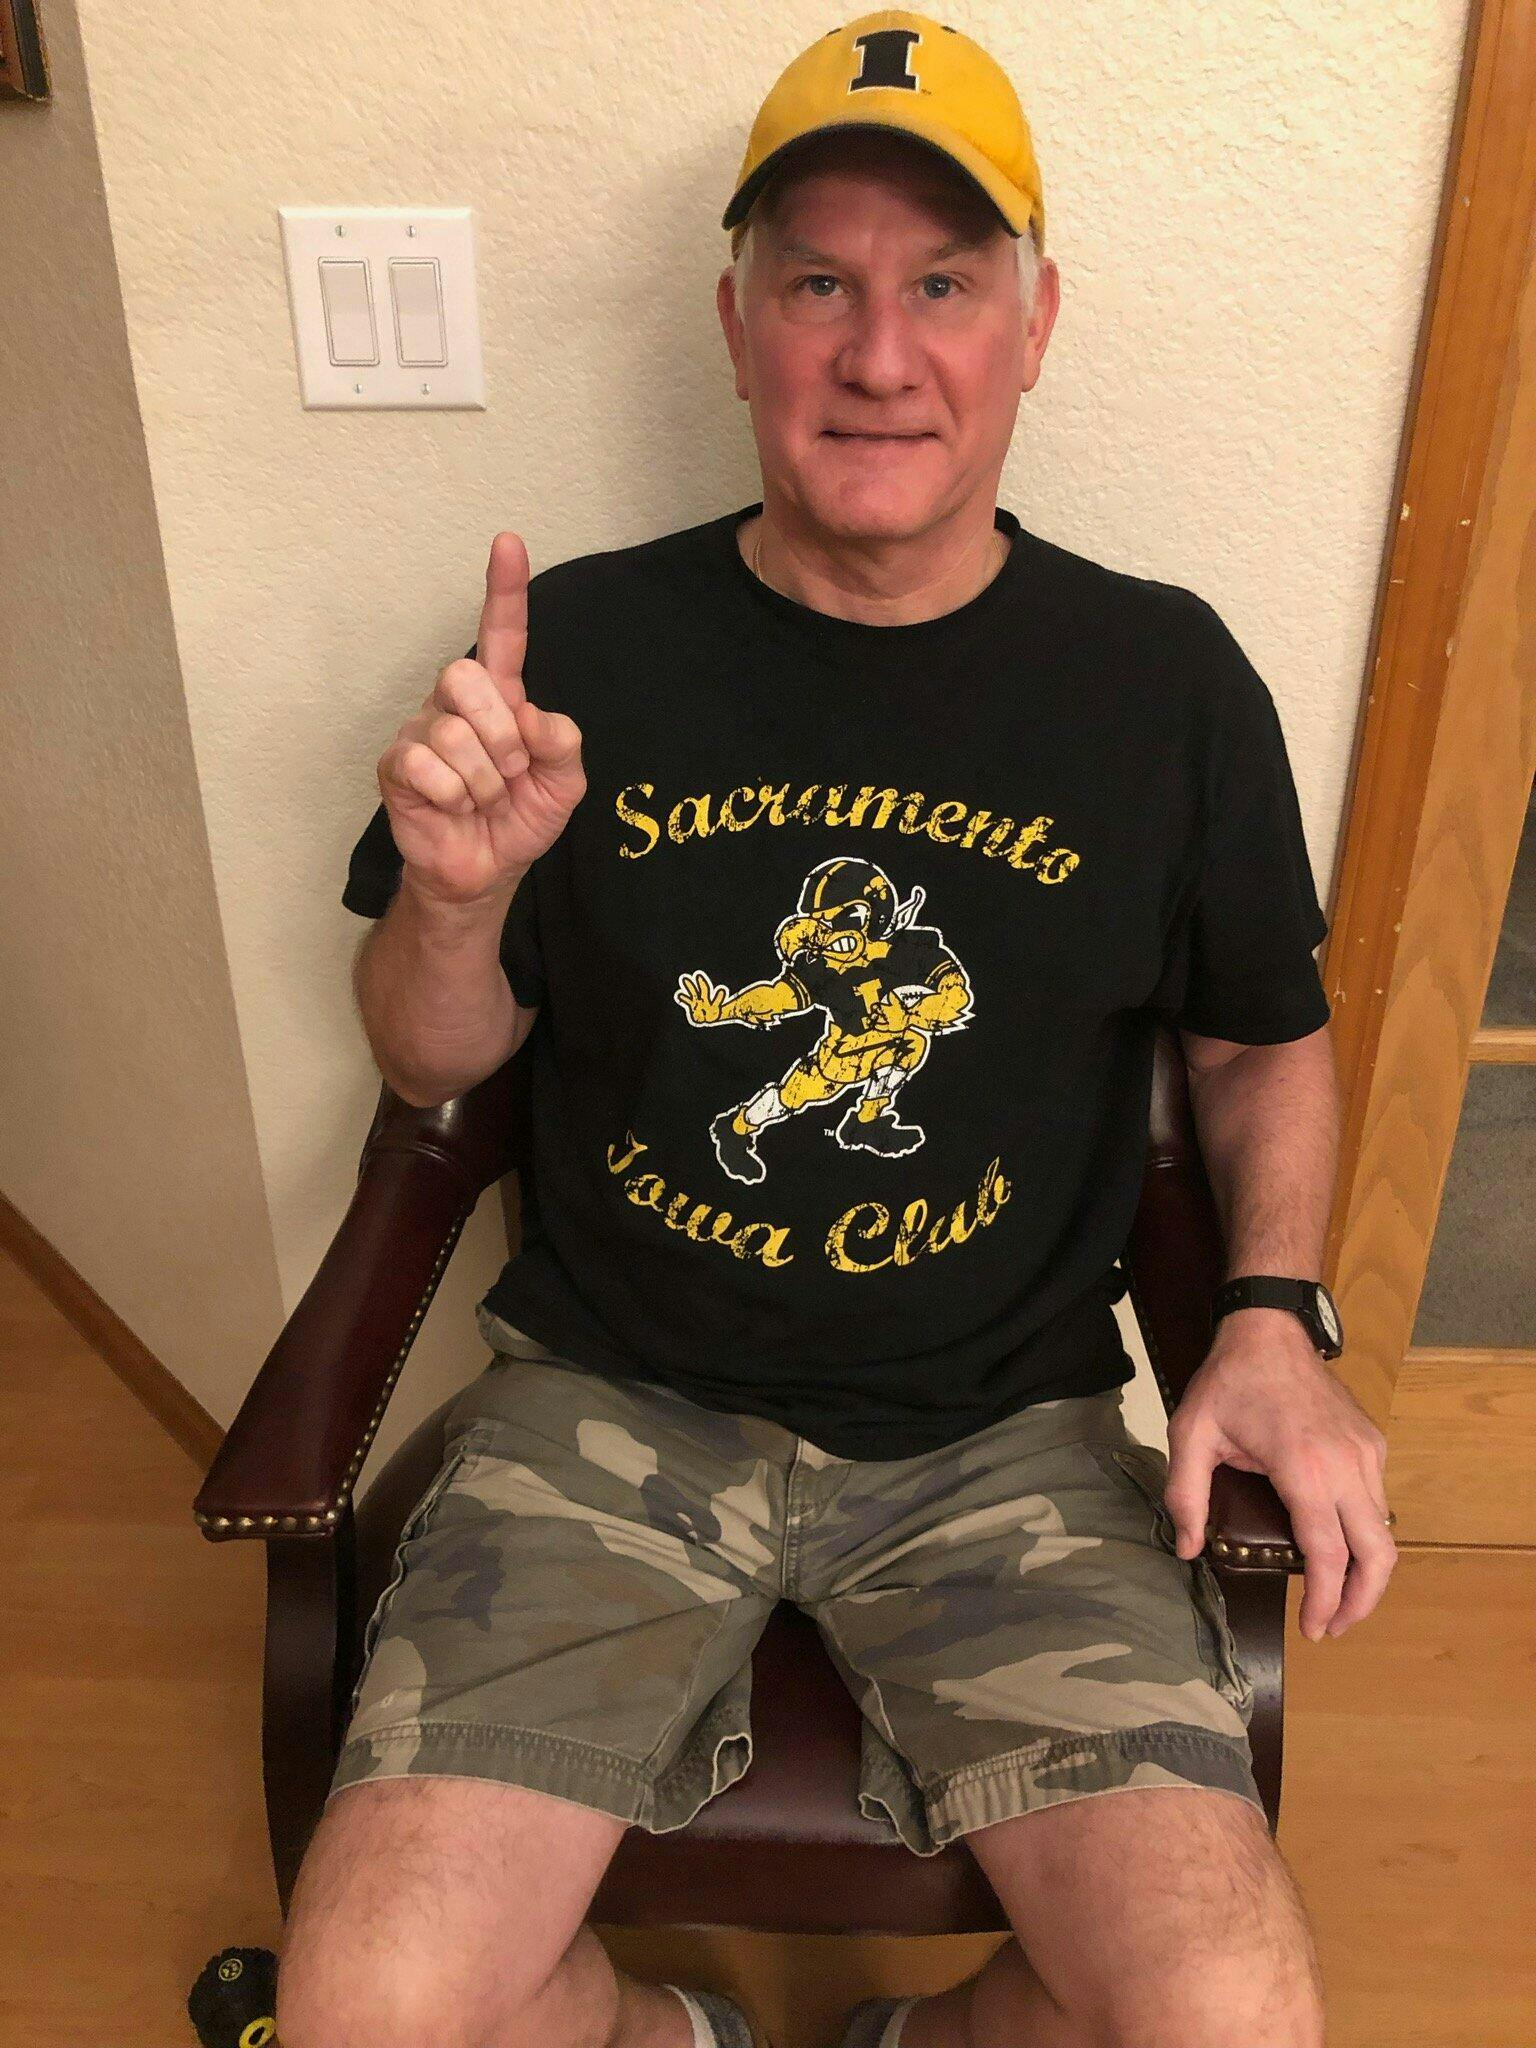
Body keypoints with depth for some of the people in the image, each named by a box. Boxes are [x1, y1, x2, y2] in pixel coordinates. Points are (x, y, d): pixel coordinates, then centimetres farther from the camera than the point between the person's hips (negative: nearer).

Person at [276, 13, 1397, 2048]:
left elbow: (1266, 1042, 12)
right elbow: (434, 1064, 6)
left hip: (1007, 1433, 1)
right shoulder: (579, 641, -3)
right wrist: (458, 895, -16)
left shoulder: (1167, 679, -1)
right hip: (614, 1403, 0)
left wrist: (1276, 1312, -3)